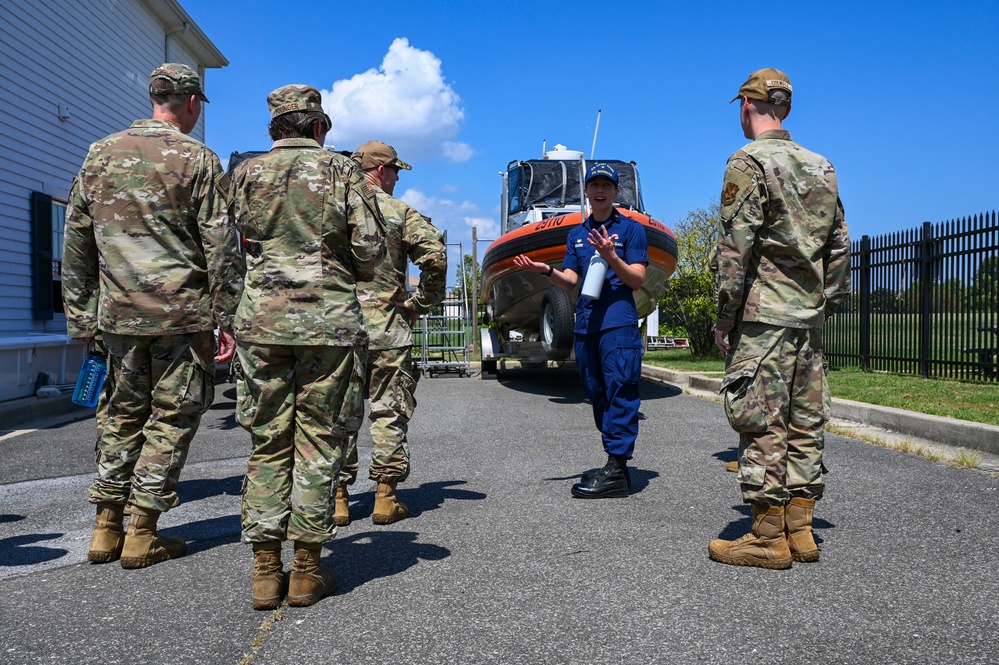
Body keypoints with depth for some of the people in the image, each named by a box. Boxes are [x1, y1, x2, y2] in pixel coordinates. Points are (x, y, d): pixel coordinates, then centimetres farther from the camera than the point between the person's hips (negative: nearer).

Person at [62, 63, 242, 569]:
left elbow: (76, 242, 12)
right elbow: (221, 248, -9)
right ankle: (141, 536, 8)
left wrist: (80, 314, 17)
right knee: (172, 417, 5)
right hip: (183, 314, -5)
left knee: (121, 414, 16)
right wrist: (227, 320, -5)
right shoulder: (198, 160, -5)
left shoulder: (100, 155, 10)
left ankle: (106, 530, 19)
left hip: (120, 314, 5)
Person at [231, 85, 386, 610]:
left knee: (267, 441, 8)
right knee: (318, 442, 3)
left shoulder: (246, 173, 9)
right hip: (328, 320, -2)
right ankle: (306, 570, 7)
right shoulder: (341, 170, 3)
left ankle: (265, 571, 8)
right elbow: (370, 248, -2)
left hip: (261, 319, 2)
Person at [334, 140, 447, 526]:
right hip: (387, 326, -2)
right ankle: (385, 496, 7)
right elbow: (435, 258, -8)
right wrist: (421, 303, 2)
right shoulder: (400, 212, 1)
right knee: (389, 409, 6)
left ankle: (337, 497, 10)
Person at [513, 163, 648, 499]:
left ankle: (617, 471, -10)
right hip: (585, 324, 6)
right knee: (598, 395, 8)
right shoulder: (577, 234, 20)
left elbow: (637, 280, -4)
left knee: (620, 393, -10)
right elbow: (570, 280, 12)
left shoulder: (631, 228, 4)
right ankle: (615, 465, 16)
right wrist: (546, 270, -8)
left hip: (618, 323, -6)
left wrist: (610, 257, -19)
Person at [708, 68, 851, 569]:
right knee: (804, 423, 10)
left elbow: (736, 248, -14)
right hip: (809, 317, 8)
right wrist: (827, 305, 20)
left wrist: (724, 318, -10)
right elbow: (840, 247, 16)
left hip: (763, 315, -8)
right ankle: (799, 531, 17)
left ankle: (768, 538, 1)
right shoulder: (821, 167, 16)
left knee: (760, 423, -4)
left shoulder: (749, 162, -7)